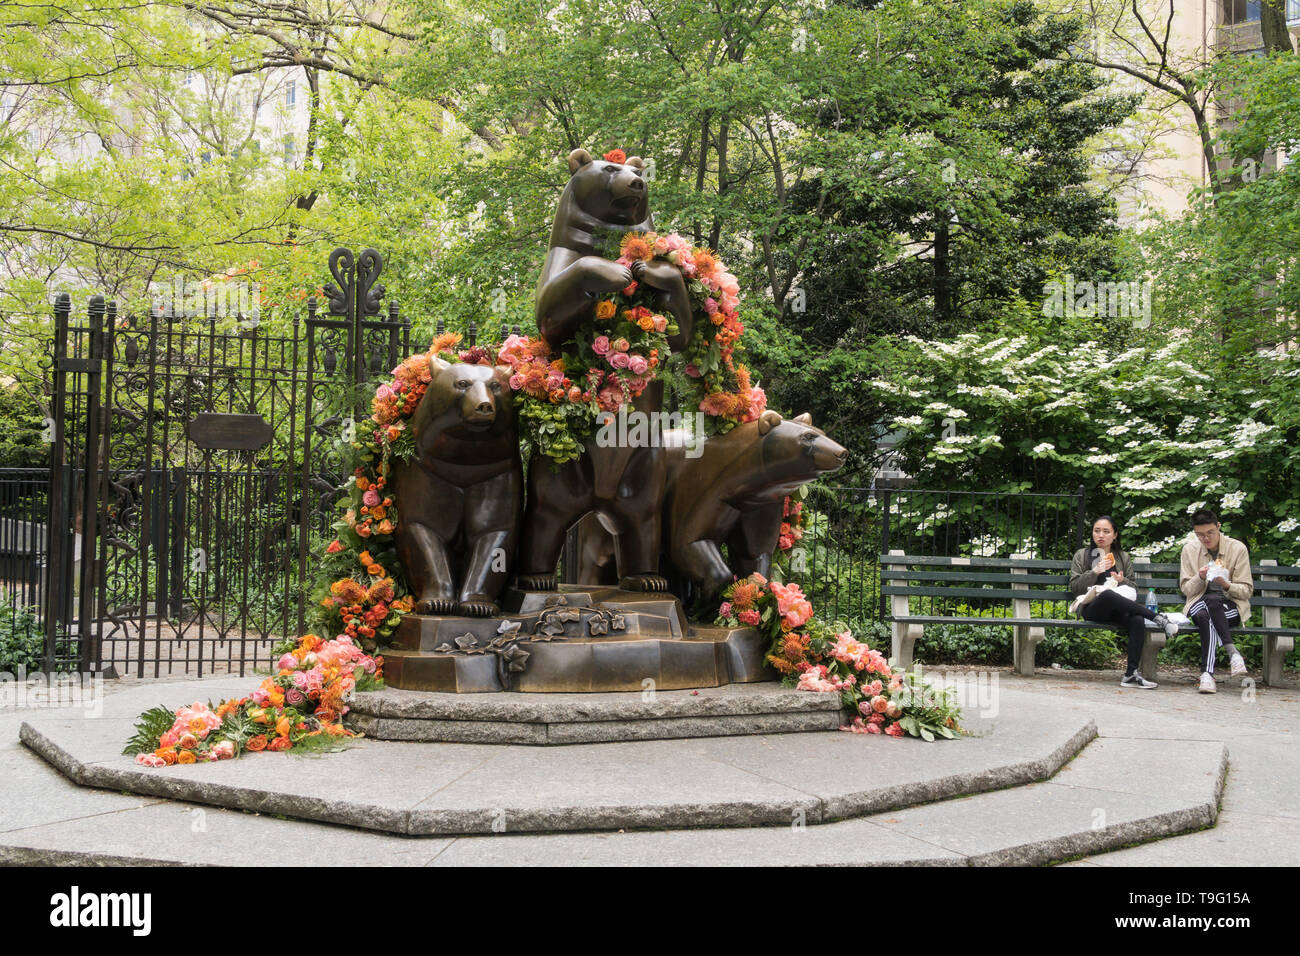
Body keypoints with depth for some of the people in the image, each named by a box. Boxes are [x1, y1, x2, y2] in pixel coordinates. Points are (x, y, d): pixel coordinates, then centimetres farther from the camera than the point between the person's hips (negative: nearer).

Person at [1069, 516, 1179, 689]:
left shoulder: (1123, 557, 23)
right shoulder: (1082, 555, 16)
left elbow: (1134, 589, 21)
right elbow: (1074, 587, 6)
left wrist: (1123, 581, -2)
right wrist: (1095, 572, -9)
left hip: (1118, 610, 3)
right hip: (1092, 608, -3)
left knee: (1138, 620, -34)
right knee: (1108, 594, -40)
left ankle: (1131, 673, -34)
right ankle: (1158, 617, -36)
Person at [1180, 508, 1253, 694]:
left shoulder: (1238, 549, 0)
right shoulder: (1189, 550, 6)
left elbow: (1247, 591, 0)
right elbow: (1186, 589, 6)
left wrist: (1226, 585, -22)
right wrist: (1199, 578, -16)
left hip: (1231, 607, -1)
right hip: (1199, 604, 2)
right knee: (1204, 615, -38)